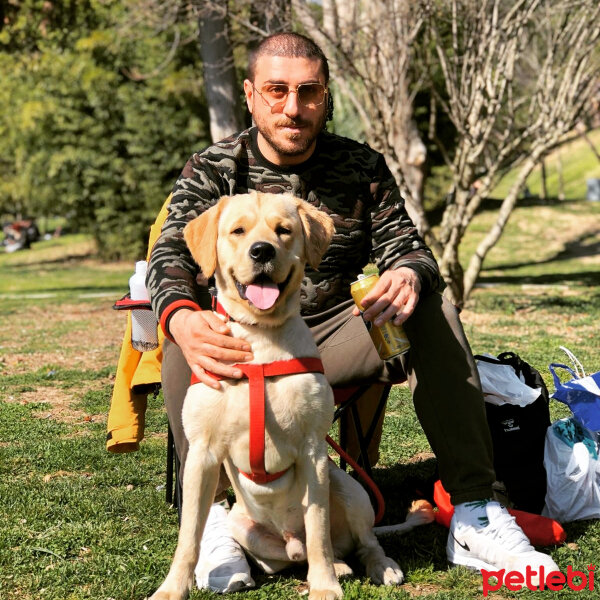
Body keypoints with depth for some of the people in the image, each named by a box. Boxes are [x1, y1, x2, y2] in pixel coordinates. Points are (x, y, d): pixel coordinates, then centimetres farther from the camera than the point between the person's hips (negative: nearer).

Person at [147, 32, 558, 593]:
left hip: (330, 338, 2)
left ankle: (472, 513, -23)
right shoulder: (212, 170, -2)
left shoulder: (361, 167, 5)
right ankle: (210, 516, -31)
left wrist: (408, 274, -30)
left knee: (431, 311, -21)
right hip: (242, 345, -2)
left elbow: (405, 246, 0)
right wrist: (182, 318, -42)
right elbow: (172, 256, -16)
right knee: (183, 329, -33)